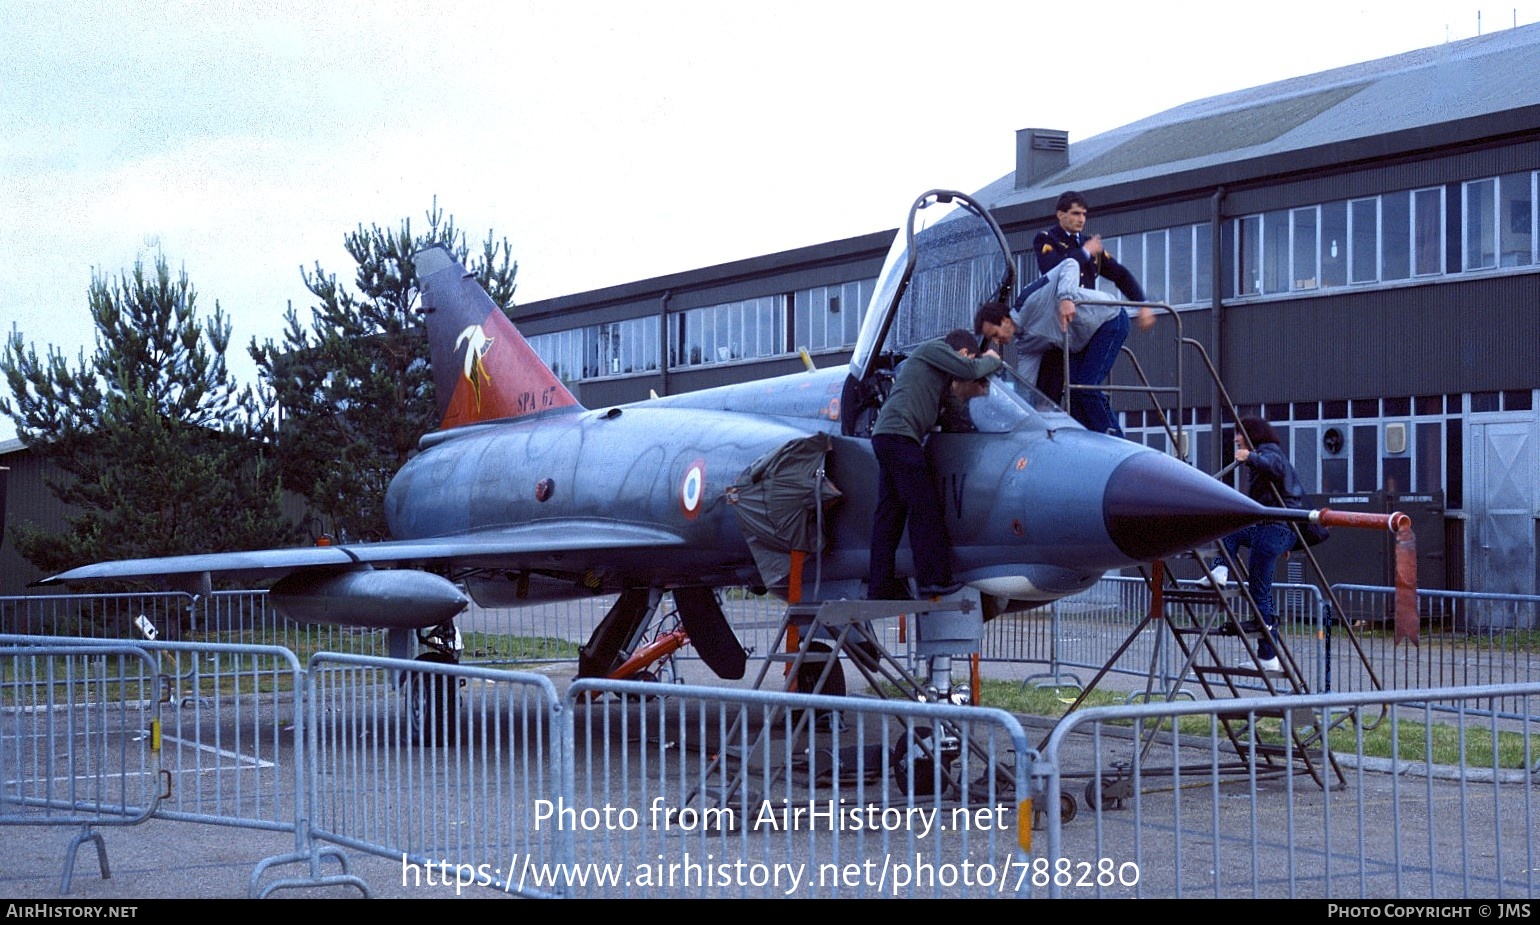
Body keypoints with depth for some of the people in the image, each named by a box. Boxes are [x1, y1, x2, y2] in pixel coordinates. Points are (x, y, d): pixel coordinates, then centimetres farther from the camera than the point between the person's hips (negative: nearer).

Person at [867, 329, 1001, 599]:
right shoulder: (933, 348, 2)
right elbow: (970, 370, -9)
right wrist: (992, 360, 11)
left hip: (884, 435, 10)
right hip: (899, 435, -10)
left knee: (890, 511, 7)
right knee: (925, 505, -9)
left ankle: (881, 585, 6)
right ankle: (934, 577, -11)